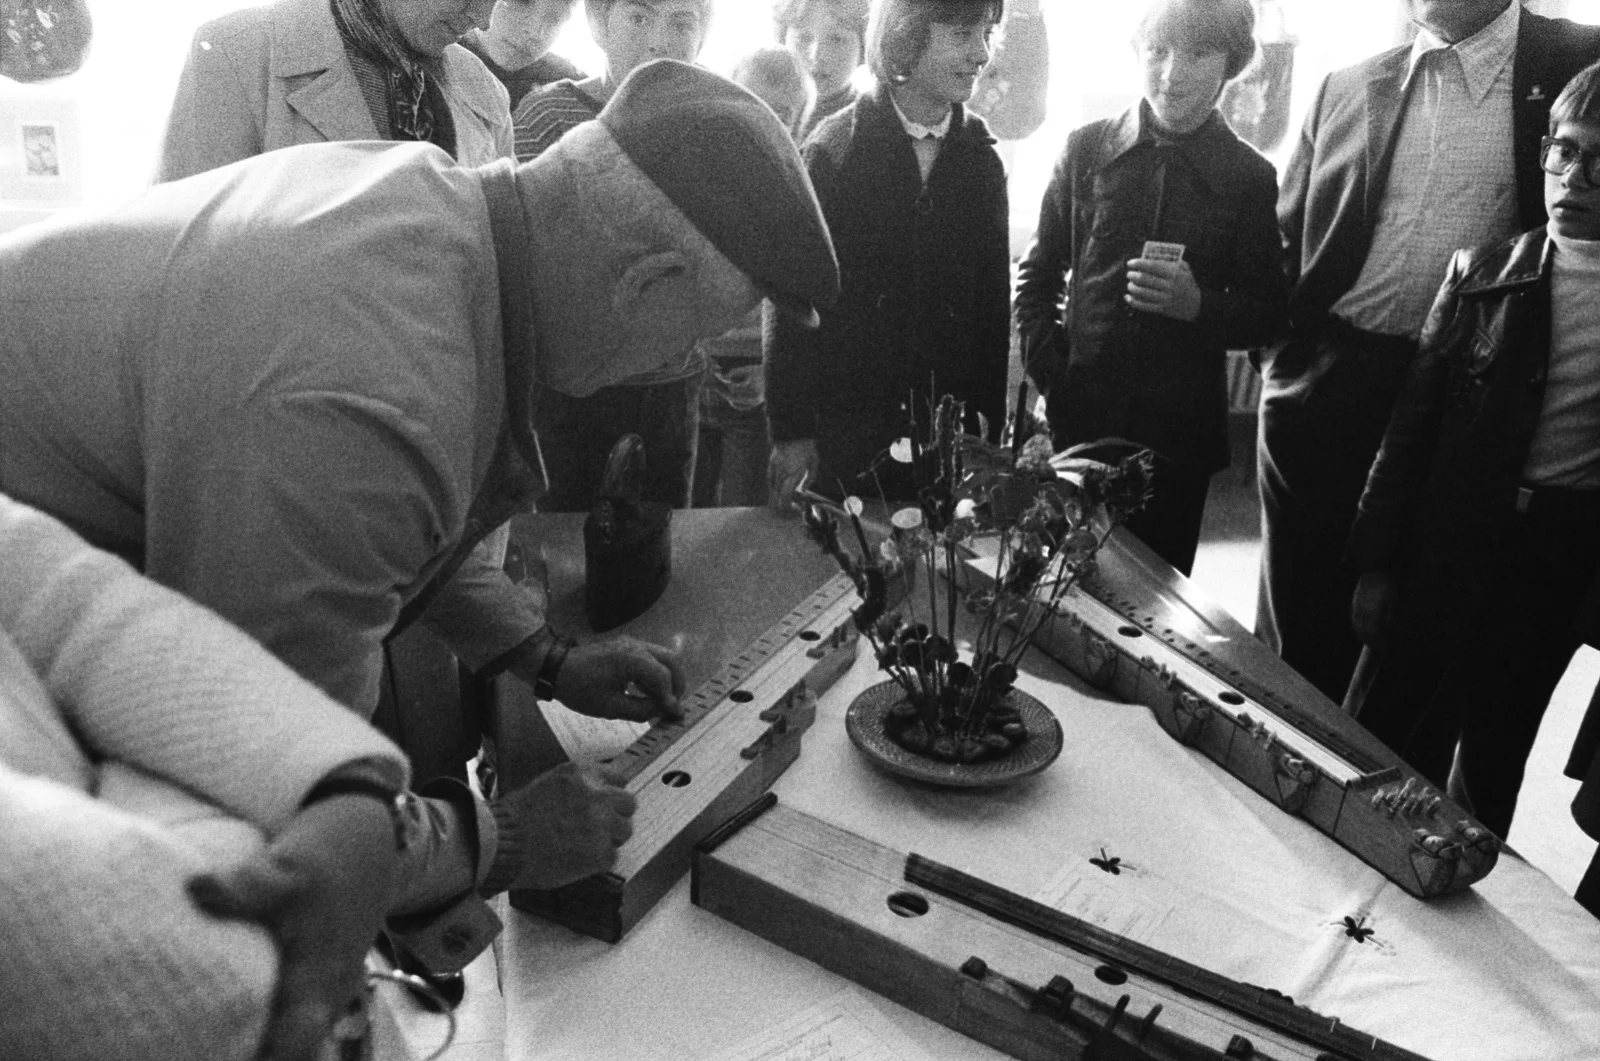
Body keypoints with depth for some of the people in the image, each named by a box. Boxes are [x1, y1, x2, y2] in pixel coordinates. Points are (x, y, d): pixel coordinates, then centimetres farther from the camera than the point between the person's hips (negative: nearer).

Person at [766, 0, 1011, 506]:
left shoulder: (981, 156, 6)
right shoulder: (835, 149, -6)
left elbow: (993, 295, 7)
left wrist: (991, 419, 3)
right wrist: (791, 430, -10)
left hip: (951, 426, 3)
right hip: (844, 426, -3)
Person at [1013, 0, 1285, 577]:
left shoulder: (1250, 176, 1)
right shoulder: (1086, 149, 2)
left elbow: (1267, 313, 5)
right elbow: (1037, 276, 8)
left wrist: (1198, 305, -15)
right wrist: (1048, 373, -3)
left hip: (1179, 433, 0)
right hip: (1080, 417, 1)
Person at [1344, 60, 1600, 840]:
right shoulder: (1483, 273, -1)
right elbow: (1412, 422, -2)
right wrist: (1376, 562, -4)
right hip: (1448, 546, 0)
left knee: (1494, 758, 15)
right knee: (1380, 744, 8)